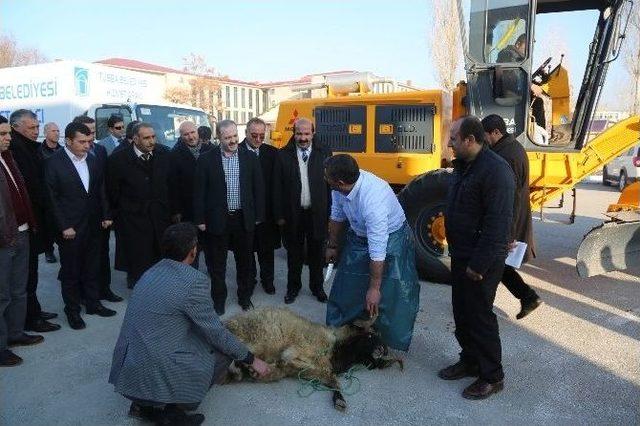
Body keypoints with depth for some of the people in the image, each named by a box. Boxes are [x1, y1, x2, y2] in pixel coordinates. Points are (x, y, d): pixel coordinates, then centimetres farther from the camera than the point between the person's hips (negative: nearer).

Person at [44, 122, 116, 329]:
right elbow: (52, 198, -10)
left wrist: (105, 216, 8)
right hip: (69, 228, -4)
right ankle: (72, 310, 23)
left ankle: (93, 303, 30)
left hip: (93, 225, 4)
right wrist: (64, 226, -12)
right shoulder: (54, 163, -10)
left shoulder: (94, 161, 4)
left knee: (92, 268, 15)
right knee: (70, 271, 9)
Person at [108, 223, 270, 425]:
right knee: (223, 350, 7)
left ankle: (144, 404, 18)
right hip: (153, 376, -8)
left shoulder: (153, 271, 7)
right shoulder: (194, 280, -17)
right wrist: (252, 360, 7)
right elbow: (215, 332, -8)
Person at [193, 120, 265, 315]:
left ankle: (245, 296, 32)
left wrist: (258, 216, 3)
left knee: (244, 261, 14)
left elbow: (258, 189, 5)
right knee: (217, 264, 10)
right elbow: (199, 191, -2)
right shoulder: (206, 159, -4)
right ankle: (218, 300, 27)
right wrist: (200, 220, -4)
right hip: (217, 220, -1)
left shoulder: (250, 159, 1)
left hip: (244, 219, 2)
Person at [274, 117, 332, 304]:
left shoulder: (324, 153, -2)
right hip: (293, 214, 0)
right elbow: (278, 188, -1)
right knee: (294, 254, 14)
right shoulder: (283, 155, -2)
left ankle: (317, 287, 33)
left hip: (317, 213, 0)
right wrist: (279, 215, -4)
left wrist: (329, 212, -5)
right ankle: (293, 287, 32)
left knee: (316, 253, 14)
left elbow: (331, 184, -2)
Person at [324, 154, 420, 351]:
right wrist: (332, 246, 14)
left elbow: (377, 251, -34)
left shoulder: (373, 198, -40)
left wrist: (374, 288, -27)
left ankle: (395, 348, 15)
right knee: (345, 290, 14)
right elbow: (337, 217, 2)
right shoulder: (339, 187, -19)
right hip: (358, 237, 7)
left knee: (392, 298, -5)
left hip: (390, 240, -7)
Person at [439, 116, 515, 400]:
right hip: (461, 254, 9)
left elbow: (498, 224, -25)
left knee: (480, 316, 3)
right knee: (461, 312, 18)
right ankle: (470, 361, 36)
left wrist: (479, 264, -23)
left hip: (481, 260, -9)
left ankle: (492, 377, 20)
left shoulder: (495, 170, -22)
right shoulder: (463, 165, 8)